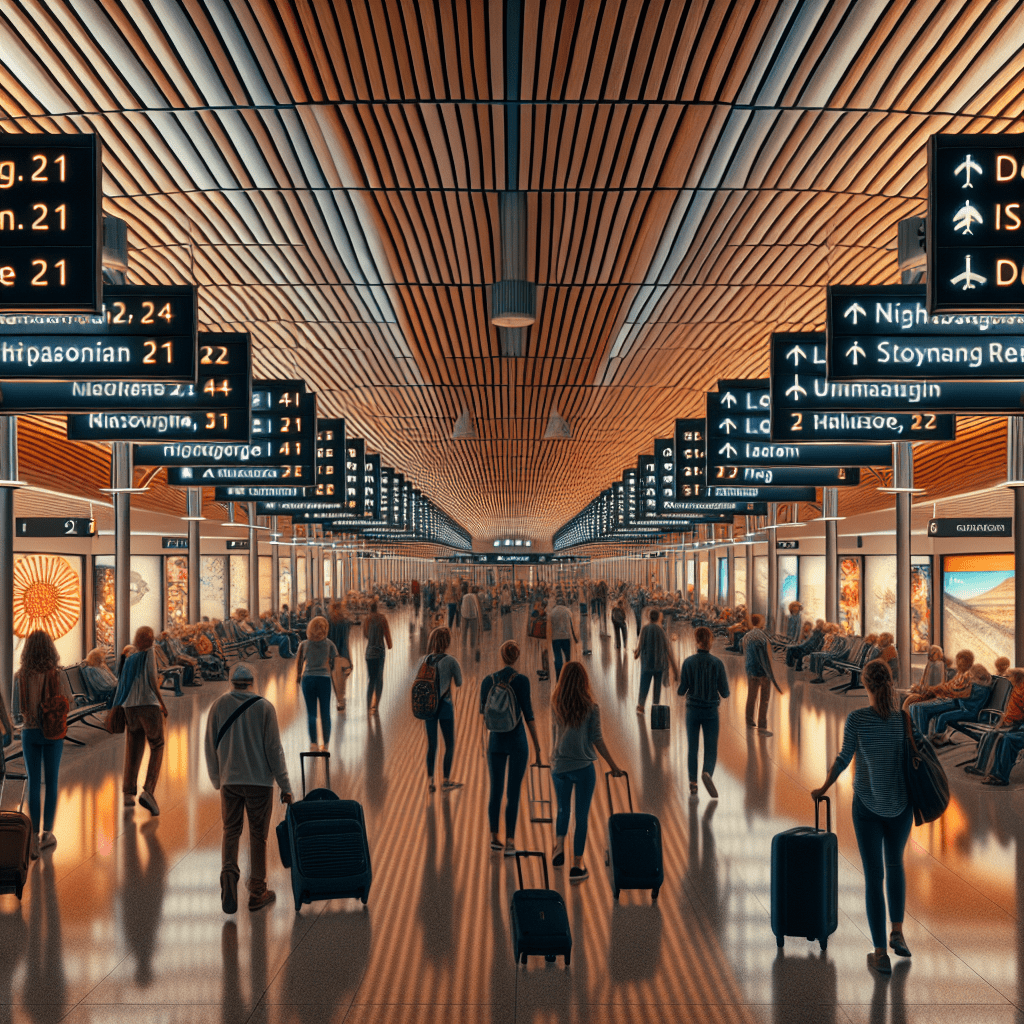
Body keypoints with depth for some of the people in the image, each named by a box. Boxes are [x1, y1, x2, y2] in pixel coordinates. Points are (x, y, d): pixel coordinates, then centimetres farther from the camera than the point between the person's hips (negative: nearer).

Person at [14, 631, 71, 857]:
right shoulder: (57, 675, -12)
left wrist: (10, 725, 19)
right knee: (51, 782, 11)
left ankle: (34, 837, 2)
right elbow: (69, 699, 3)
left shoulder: (21, 676, -7)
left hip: (29, 732, 1)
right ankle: (47, 833, 18)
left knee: (33, 783, 6)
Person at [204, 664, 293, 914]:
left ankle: (229, 873, -14)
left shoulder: (219, 705, 0)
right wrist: (285, 786, -2)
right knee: (258, 835, 8)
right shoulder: (264, 707, -5)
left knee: (231, 832, 12)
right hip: (260, 780, -1)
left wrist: (216, 780, 18)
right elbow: (274, 749, -7)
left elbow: (211, 747, 4)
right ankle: (257, 891, 12)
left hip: (229, 780, 1)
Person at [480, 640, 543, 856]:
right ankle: (509, 842, -3)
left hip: (496, 741, 3)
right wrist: (537, 745, -4)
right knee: (513, 793, 0)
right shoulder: (521, 680, -11)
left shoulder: (488, 680, 1)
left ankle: (494, 836, 23)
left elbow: (482, 710, 10)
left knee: (495, 790, 15)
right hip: (518, 741, -3)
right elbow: (528, 714, -11)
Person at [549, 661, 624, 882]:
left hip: (559, 766, 3)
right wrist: (613, 765, 1)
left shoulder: (555, 705, -3)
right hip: (583, 767, -2)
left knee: (562, 810, 23)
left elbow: (554, 734, 8)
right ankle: (577, 864, 8)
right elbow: (597, 739, -9)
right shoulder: (591, 707, -11)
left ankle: (559, 846, 13)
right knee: (581, 816, 6)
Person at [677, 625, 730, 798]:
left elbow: (681, 691, -8)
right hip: (711, 711, -1)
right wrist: (725, 681, 15)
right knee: (711, 750, 6)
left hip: (692, 711, 1)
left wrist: (680, 683, 14)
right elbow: (725, 693, -6)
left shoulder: (688, 662, -10)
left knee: (692, 748, 17)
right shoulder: (717, 664, -9)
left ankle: (693, 783, 16)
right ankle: (707, 773, -23)